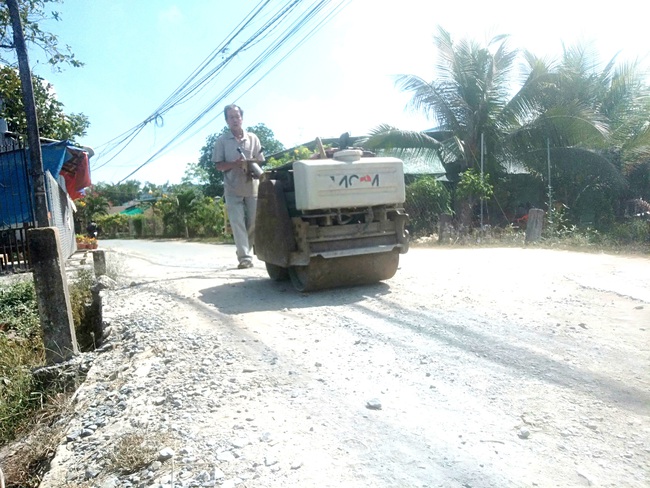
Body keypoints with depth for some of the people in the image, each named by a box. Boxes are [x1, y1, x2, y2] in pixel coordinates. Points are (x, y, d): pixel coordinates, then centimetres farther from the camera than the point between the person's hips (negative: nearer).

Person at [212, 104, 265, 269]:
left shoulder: (253, 138, 5)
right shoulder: (221, 140, 1)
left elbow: (260, 161, 8)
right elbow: (219, 165, -1)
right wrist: (235, 164, -19)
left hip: (252, 187, 2)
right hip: (233, 189, -2)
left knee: (253, 222, 6)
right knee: (237, 223, -7)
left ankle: (245, 252, 24)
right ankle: (245, 257, -7)